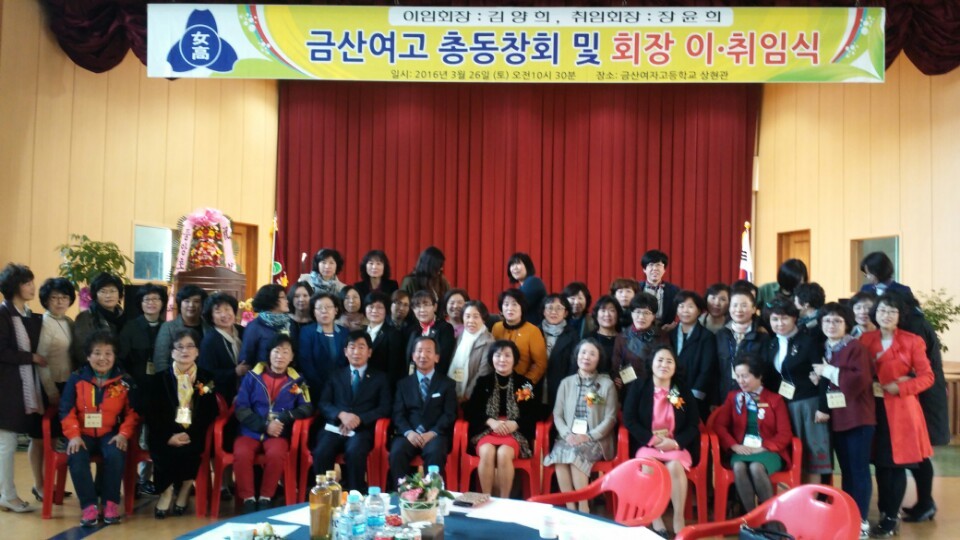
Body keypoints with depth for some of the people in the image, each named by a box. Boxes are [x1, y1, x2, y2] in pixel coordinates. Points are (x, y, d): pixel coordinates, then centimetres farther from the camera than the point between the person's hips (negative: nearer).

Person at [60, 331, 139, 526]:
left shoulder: (124, 381, 4)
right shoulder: (76, 379, 5)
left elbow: (132, 412, 2)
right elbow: (66, 410, 0)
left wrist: (124, 434, -13)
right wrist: (74, 435, -13)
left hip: (110, 433, -1)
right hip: (83, 433, 1)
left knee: (115, 455, -31)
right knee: (76, 457, -30)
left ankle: (111, 502, -12)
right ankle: (89, 505, -17)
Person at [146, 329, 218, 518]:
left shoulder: (207, 378, 9)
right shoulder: (161, 378, 9)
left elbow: (210, 414, 2)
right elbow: (151, 414, 2)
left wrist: (190, 435, -15)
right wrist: (168, 437, -15)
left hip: (194, 436, 0)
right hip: (166, 436, 0)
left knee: (189, 450, -30)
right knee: (163, 451, -29)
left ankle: (184, 490, -6)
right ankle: (167, 490, -5)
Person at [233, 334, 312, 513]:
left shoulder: (297, 381, 9)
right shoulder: (252, 376, 5)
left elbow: (307, 408, 1)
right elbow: (240, 408, 0)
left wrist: (284, 418, -15)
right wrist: (264, 426, -11)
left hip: (279, 433, 0)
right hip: (251, 431, 0)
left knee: (276, 454, -32)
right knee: (241, 454, -30)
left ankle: (265, 498, -13)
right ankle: (248, 499, -13)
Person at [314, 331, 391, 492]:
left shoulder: (379, 378, 16)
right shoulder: (335, 375, 21)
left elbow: (385, 408, 4)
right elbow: (323, 404, 11)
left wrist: (359, 419, -12)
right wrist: (341, 414, -11)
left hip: (362, 430, -2)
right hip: (335, 428, 2)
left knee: (354, 452, -34)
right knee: (321, 453, -30)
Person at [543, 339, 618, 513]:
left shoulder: (607, 384, 5)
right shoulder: (566, 383, 14)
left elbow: (610, 418, -1)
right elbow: (557, 414, 9)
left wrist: (589, 436, -14)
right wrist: (567, 434, -11)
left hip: (596, 440, -2)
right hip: (569, 438, 3)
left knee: (575, 454, -33)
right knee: (559, 454, -30)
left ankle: (583, 509, -25)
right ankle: (570, 508, -23)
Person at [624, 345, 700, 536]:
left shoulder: (684, 391, 8)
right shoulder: (638, 389, 5)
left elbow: (693, 425, 4)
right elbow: (629, 420, -2)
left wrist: (676, 442, -15)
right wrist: (652, 439, -15)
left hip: (677, 446, 1)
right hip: (647, 445, -1)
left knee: (675, 466, -32)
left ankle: (679, 519, -18)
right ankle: (655, 519, -19)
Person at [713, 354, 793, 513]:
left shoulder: (775, 399, 6)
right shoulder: (733, 397, 14)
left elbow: (785, 434, 0)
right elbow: (719, 424, 5)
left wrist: (763, 448, -14)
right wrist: (734, 445, -11)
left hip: (768, 451, -2)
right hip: (741, 450, 2)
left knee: (756, 467, -36)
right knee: (739, 467, -33)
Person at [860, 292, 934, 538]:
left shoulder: (912, 341, -3)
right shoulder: (865, 340, 6)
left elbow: (927, 376, -4)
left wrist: (900, 387, -15)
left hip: (902, 409, -3)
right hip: (875, 409, 3)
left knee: (898, 463, 0)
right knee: (881, 463, 7)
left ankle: (891, 517, 9)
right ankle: (885, 512, 20)